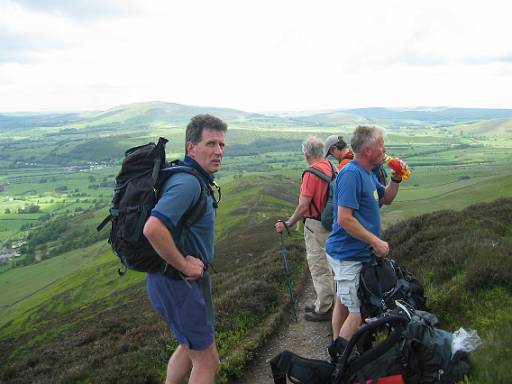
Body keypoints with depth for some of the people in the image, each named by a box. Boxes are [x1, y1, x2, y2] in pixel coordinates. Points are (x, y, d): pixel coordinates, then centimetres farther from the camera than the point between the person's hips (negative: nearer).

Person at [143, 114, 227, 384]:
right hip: (179, 283, -10)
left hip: (181, 280, 10)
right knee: (207, 361, 5)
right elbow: (153, 229, -37)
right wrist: (184, 265, -24)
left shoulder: (196, 179, 8)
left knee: (189, 346, 27)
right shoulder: (188, 182, -24)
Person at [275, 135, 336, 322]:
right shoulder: (331, 168, 6)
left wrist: (287, 224, -9)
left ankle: (323, 309, 13)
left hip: (316, 226, -9)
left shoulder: (311, 173, -19)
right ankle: (324, 303, 33)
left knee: (319, 268, 2)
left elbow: (303, 206, -19)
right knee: (325, 266, 19)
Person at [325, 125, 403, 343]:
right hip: (349, 256, -10)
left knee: (343, 303, 19)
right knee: (359, 312, -7)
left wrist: (396, 179, 4)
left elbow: (386, 199, 22)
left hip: (350, 253, 10)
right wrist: (376, 242, -20)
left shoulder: (367, 173, 10)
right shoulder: (351, 174, -21)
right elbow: (344, 219, -27)